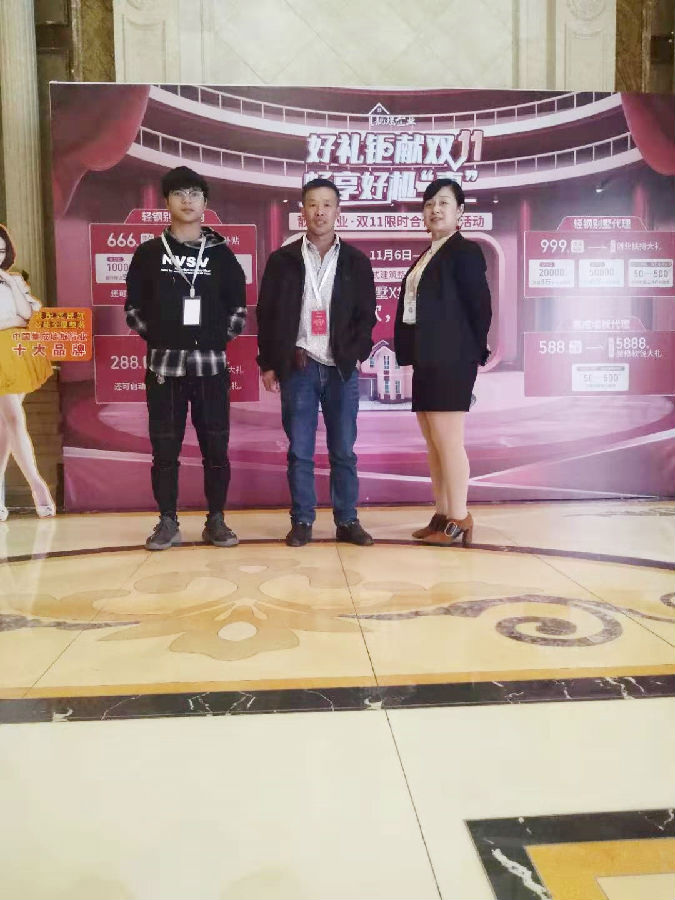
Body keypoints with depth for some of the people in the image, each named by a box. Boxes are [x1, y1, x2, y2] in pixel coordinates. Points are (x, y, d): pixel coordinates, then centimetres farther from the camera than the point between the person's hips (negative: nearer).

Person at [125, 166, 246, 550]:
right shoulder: (149, 252, 6)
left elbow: (238, 307, 10)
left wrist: (220, 339, 1)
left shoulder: (220, 253, 7)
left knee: (216, 446, 3)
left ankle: (216, 520, 14)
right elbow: (134, 307, 10)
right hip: (164, 364, 0)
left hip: (210, 364, 0)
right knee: (165, 447, 3)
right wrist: (157, 338, 2)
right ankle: (168, 522, 14)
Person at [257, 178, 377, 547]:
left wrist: (355, 355, -6)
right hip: (298, 367, 0)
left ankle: (347, 521, 14)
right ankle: (301, 521, 12)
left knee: (343, 450, 5)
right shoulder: (282, 259, 5)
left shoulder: (356, 261, 7)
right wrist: (268, 364, 1)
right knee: (300, 451, 3)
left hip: (341, 368, 1)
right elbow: (267, 315, 5)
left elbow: (366, 315, 7)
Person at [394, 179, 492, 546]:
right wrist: (411, 355, 9)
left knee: (448, 440, -8)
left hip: (450, 360, -9)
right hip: (426, 360, 9)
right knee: (434, 443, 11)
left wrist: (475, 353, -5)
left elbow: (480, 306, -9)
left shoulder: (465, 251, -5)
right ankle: (442, 516, 19)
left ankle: (459, 522, 0)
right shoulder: (426, 257, 19)